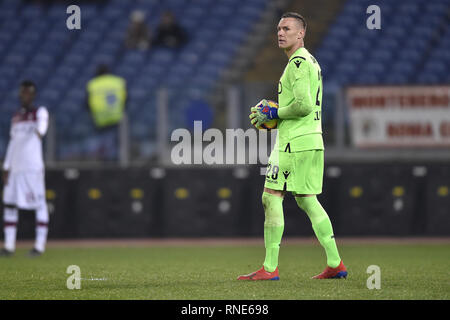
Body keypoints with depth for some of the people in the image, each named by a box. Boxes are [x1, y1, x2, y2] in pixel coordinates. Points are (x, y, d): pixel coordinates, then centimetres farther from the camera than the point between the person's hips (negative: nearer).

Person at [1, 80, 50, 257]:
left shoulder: (40, 112, 1)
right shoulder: (16, 117, 20)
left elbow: (42, 124, -22)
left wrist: (39, 131, -46)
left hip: (33, 167, -7)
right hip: (15, 168, 7)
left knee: (39, 204, -8)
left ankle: (40, 245, -8)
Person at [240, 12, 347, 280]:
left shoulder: (299, 62, -13)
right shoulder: (311, 62, 19)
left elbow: (304, 105, -22)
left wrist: (273, 113, -9)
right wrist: (274, 113, 17)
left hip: (294, 142, -10)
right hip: (312, 139, 10)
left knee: (271, 197, -8)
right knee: (307, 200, 13)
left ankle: (270, 268, -8)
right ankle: (335, 264, 11)